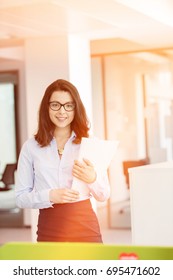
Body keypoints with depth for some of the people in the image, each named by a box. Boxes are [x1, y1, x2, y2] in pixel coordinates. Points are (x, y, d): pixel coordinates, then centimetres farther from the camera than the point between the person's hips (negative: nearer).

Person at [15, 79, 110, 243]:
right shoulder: (31, 147, 0)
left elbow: (103, 196, 5)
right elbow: (20, 197, 1)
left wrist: (92, 179, -16)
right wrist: (50, 196, -17)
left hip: (85, 228, 0)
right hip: (49, 231, 0)